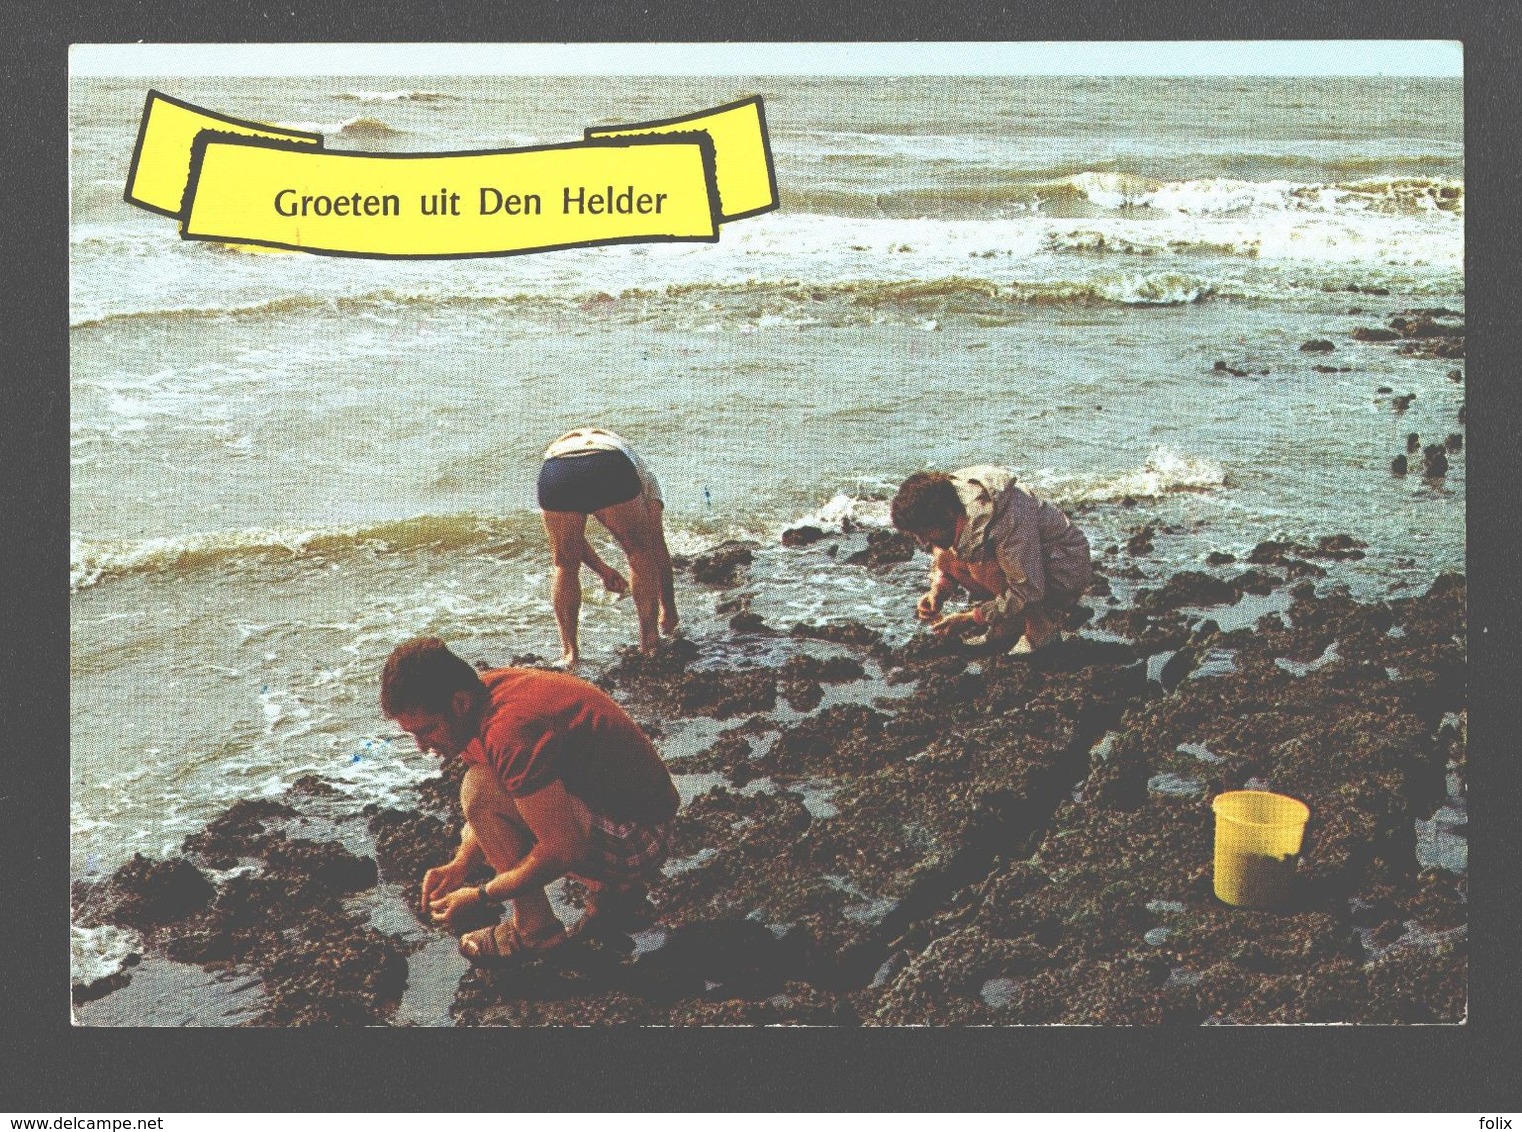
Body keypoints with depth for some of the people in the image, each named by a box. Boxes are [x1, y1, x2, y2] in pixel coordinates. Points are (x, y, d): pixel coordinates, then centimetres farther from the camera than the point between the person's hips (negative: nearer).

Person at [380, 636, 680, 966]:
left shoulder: (511, 729, -28)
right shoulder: (485, 691, 1)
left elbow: (565, 851, -26)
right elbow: (495, 812, 15)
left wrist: (479, 897, -15)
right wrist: (460, 864, 0)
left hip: (632, 841, -10)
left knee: (482, 792, -21)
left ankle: (535, 930, -5)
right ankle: (614, 892, 17)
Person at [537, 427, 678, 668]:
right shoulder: (642, 475, 38)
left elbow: (568, 539, 47)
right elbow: (658, 547, 38)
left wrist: (603, 571, 56)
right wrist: (669, 608, 45)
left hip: (553, 472, 2)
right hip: (609, 469, -2)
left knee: (565, 566, 22)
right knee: (641, 554, 21)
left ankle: (569, 652, 22)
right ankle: (649, 641, 22)